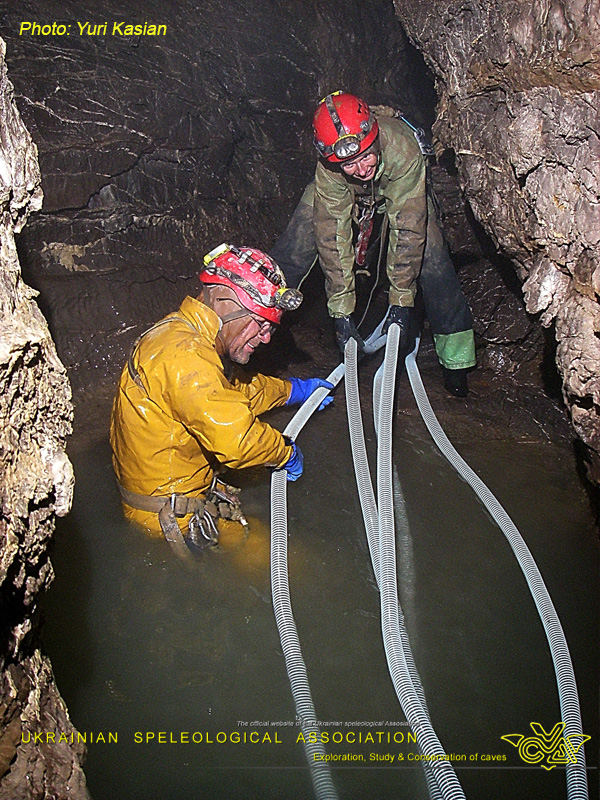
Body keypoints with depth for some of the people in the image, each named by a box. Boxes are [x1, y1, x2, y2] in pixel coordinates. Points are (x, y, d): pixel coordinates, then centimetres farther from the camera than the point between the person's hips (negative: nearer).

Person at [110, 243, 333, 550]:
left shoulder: (190, 338, 6)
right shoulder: (184, 355, -28)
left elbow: (241, 388, 24)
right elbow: (236, 438, -34)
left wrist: (297, 389, 27)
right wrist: (288, 452, -16)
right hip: (168, 522, -10)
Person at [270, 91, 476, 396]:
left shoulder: (403, 149, -42)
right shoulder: (328, 172, -37)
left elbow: (407, 229, -39)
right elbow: (332, 239, -34)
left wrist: (401, 301, -40)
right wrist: (341, 311, -36)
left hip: (397, 186, -1)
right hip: (343, 192, 1)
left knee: (432, 261, -15)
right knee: (293, 251, -12)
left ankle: (455, 360, 0)